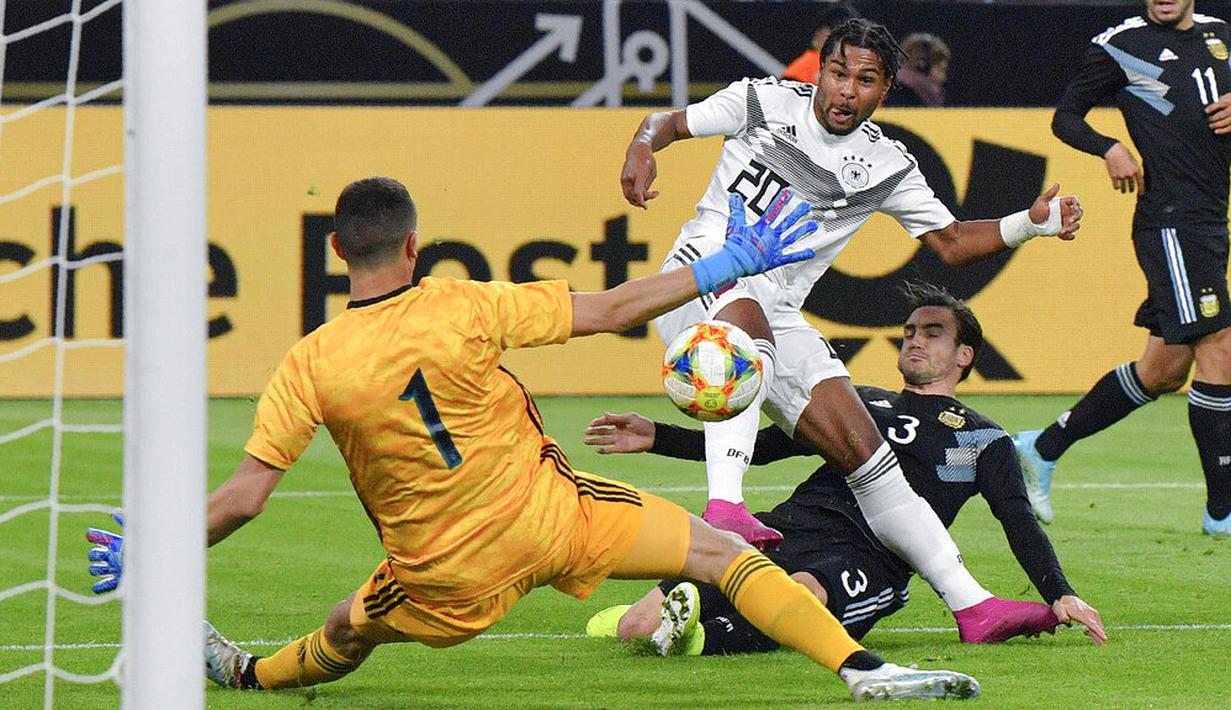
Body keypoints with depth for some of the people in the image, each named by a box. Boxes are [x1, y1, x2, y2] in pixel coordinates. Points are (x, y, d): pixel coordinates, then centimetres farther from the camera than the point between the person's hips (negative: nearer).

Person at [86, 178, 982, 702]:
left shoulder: (311, 364, -11)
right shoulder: (461, 307, -13)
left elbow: (243, 497, -11)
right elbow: (612, 310, -9)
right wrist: (729, 268, 0)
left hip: (447, 574, 1)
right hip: (548, 516, -1)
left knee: (349, 631, 31)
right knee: (724, 552, 1)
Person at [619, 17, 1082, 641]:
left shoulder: (885, 166, 9)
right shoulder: (764, 102, 2)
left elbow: (951, 242, 16)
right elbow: (668, 122, 10)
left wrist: (1030, 224, 1)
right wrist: (642, 148, -14)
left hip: (778, 317, 4)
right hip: (701, 281, -4)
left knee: (863, 449, -5)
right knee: (748, 323, -41)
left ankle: (972, 606, -4)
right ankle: (724, 506, -56)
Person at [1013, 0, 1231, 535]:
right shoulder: (1121, 45, -2)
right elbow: (1065, 117, 4)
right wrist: (1110, 150, -14)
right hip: (1169, 218, -8)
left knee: (1165, 369, 10)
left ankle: (1041, 449, 23)